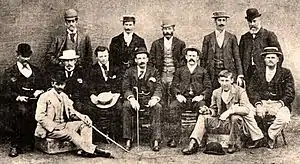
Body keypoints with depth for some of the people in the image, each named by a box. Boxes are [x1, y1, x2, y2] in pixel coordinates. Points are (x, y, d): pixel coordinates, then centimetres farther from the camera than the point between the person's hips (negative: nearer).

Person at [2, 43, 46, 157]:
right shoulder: (9, 73, 10)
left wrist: (40, 91, -1)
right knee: (23, 111, -29)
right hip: (17, 104, -3)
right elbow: (6, 93, 3)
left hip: (34, 102, 3)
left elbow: (43, 87, 21)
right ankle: (15, 145, -17)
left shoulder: (36, 71, 19)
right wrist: (18, 97, -14)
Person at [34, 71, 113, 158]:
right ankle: (92, 150, -29)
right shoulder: (45, 97, -6)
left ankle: (86, 150, -27)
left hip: (64, 125, 7)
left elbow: (72, 112, 14)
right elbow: (39, 116, -13)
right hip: (49, 129, -7)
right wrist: (54, 127, -22)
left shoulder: (64, 97, 15)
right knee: (70, 133, -30)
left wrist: (84, 117, -7)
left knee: (84, 124, -11)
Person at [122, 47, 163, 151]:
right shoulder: (129, 72, 11)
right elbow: (126, 88, 0)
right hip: (134, 99, 0)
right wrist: (132, 99, -21)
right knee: (126, 105, -31)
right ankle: (128, 140, -27)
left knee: (157, 107, -32)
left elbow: (158, 88, 2)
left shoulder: (154, 72, 12)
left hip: (149, 99, 0)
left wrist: (155, 98, -20)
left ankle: (156, 140, -32)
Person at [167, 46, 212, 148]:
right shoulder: (180, 71, 22)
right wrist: (178, 95, -7)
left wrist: (201, 96, -8)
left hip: (197, 99, -1)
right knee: (173, 107, -32)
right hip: (183, 98, 1)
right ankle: (174, 138, -31)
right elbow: (173, 86, 14)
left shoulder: (203, 72, 20)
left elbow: (208, 88, 11)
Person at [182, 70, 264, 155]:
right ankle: (193, 144, -14)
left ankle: (234, 145, -15)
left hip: (237, 121, -5)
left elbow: (246, 109, -20)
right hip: (221, 121, 5)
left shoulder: (240, 91, -8)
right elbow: (214, 110, 16)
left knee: (235, 117, -37)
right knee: (202, 117, -9)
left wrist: (230, 111, -33)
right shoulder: (216, 92, 8)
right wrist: (207, 110, -9)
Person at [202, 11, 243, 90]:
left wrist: (240, 75, -2)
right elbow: (204, 59, 8)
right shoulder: (208, 38, 8)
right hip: (213, 74, 0)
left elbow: (237, 57, 6)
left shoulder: (232, 38, 8)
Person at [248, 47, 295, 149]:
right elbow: (252, 91, 4)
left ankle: (271, 135, -9)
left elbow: (290, 94, 2)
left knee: (284, 118, -34)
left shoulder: (286, 73, 9)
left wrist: (280, 104, -15)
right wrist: (258, 104, -14)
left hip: (279, 103, -1)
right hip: (261, 103, 2)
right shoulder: (258, 73, 15)